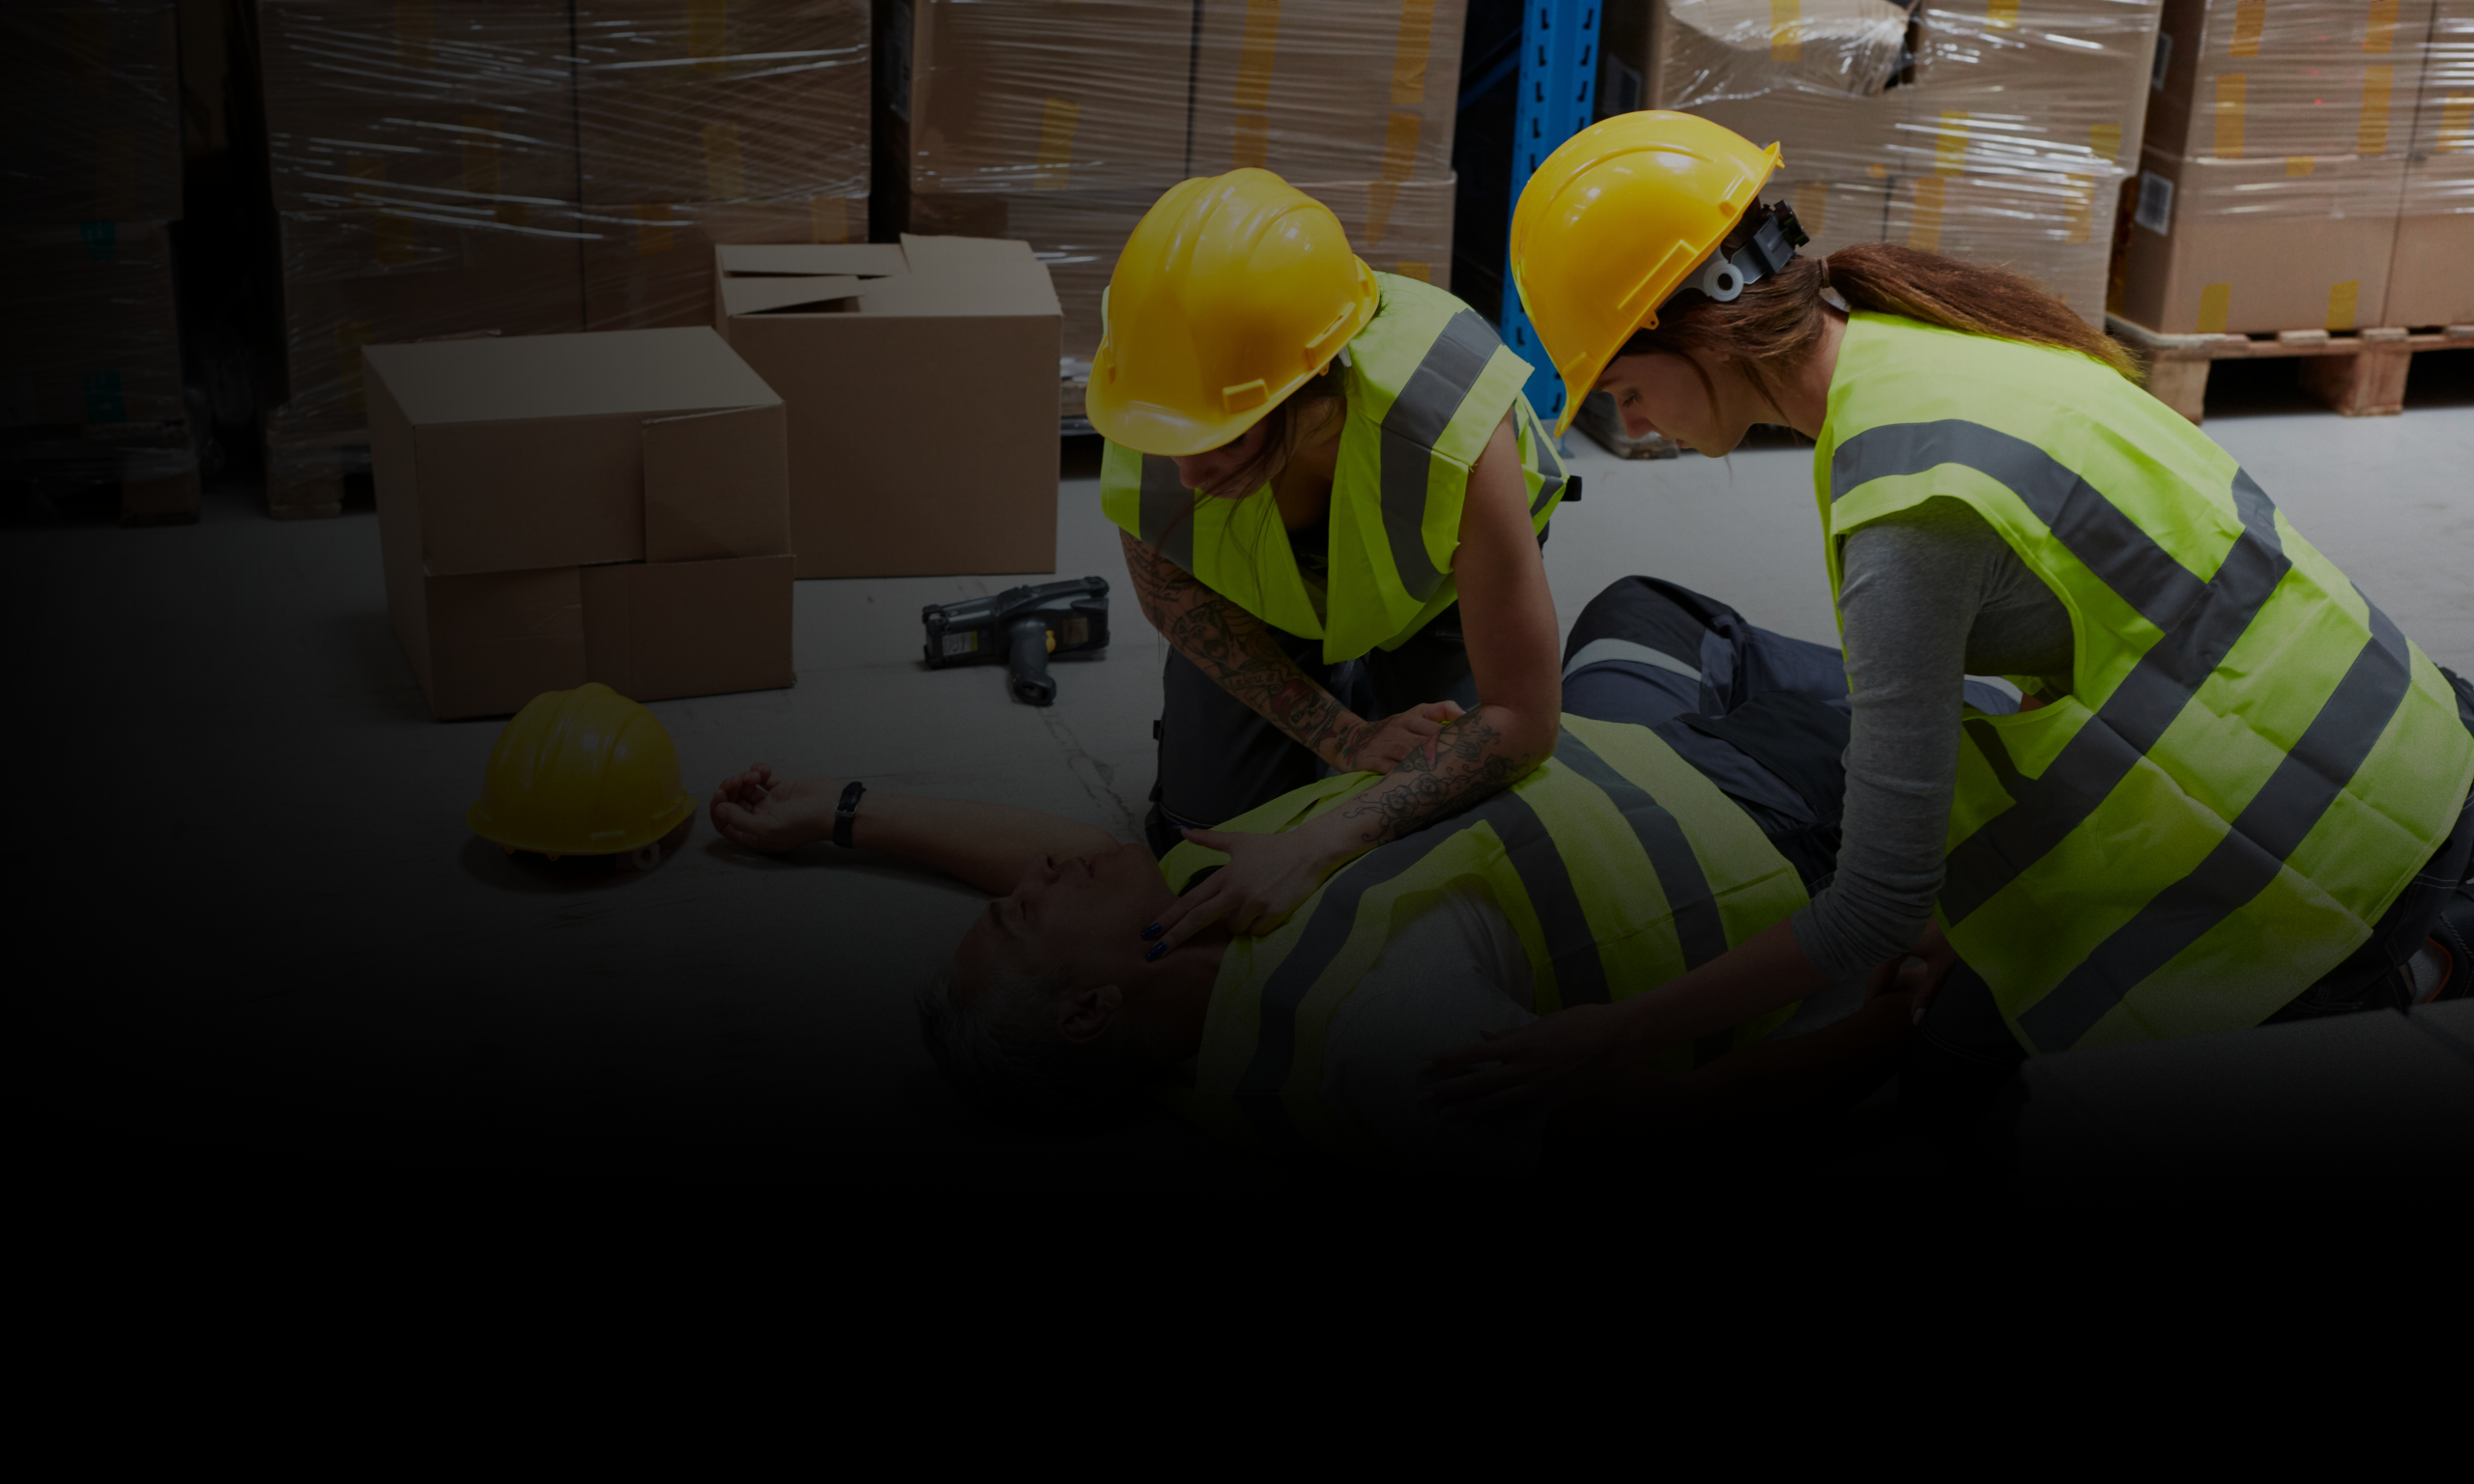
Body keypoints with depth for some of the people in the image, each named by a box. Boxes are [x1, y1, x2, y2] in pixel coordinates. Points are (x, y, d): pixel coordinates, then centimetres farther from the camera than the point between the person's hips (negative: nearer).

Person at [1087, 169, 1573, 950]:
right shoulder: (1151, 412, -39)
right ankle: (1346, 700, 27)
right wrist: (1342, 736, -23)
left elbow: (1523, 722, -39)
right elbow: (1171, 596, -15)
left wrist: (1320, 845, -46)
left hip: (1436, 588, -2)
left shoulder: (1456, 437, -48)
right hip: (1262, 588, 2)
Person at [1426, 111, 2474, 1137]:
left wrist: (1619, 1040, -16)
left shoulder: (1910, 509, -27)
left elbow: (1883, 899, -23)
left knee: (1961, 1077, 3)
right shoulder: (1911, 335, 1)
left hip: (2336, 841, -8)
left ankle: (2364, 995, 6)